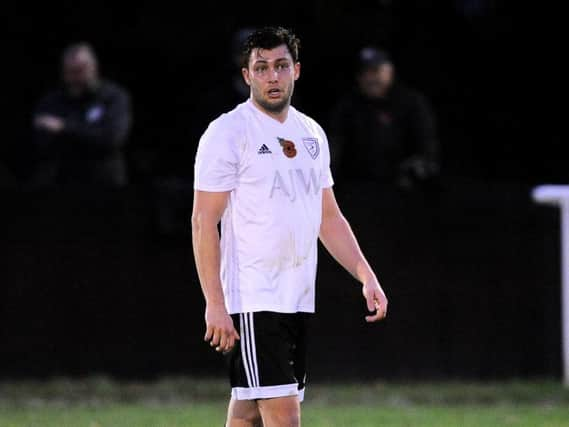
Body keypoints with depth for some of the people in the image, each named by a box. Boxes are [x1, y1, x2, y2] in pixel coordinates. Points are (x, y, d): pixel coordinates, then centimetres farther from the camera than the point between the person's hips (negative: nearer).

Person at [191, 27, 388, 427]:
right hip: (252, 300, -7)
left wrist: (367, 276, 10)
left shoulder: (312, 134, 15)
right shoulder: (228, 132, -7)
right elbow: (204, 222, -10)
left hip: (299, 300, 7)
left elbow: (329, 217, 22)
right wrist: (215, 304, -17)